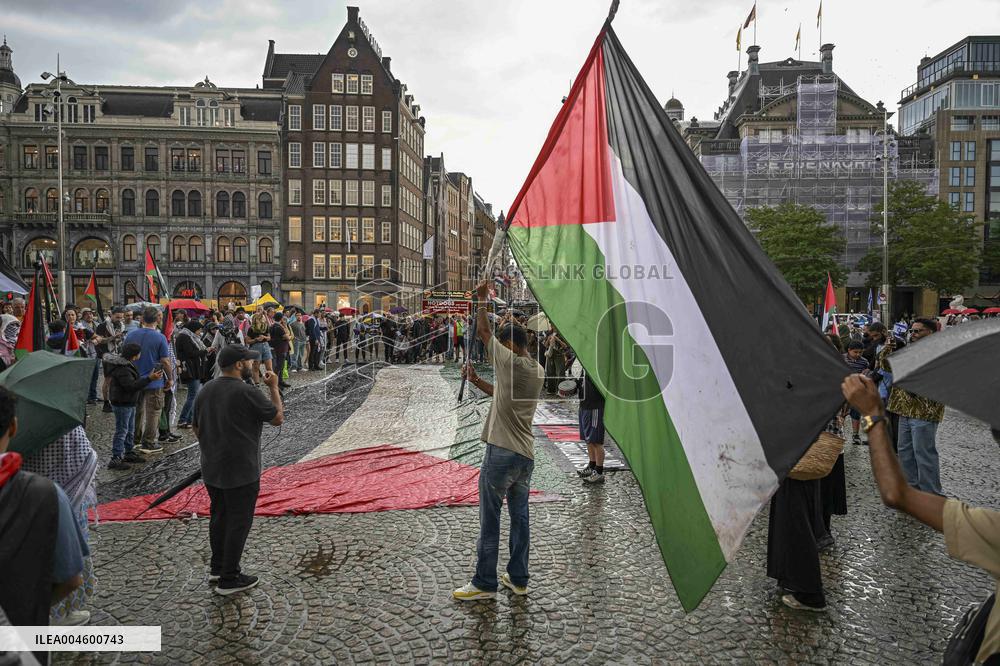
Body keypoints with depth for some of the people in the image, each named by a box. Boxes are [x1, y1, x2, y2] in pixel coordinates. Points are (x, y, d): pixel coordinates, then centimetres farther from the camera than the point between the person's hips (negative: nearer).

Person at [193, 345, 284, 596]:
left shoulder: (206, 390, 5)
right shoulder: (247, 393, -20)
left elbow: (196, 428, 14)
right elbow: (278, 418, -11)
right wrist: (274, 387, 0)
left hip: (211, 469, 8)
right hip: (241, 472, -8)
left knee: (219, 516, 20)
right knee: (239, 522, 2)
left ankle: (217, 568, 33)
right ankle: (229, 579, 9)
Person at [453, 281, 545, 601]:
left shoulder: (511, 362, -13)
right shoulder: (538, 372, 11)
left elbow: (483, 331, -5)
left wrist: (482, 299, 7)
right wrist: (476, 381, 15)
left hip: (501, 453, -8)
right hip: (526, 455, 8)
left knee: (489, 520, 3)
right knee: (519, 518, 15)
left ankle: (485, 583, 12)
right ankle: (518, 579, 24)